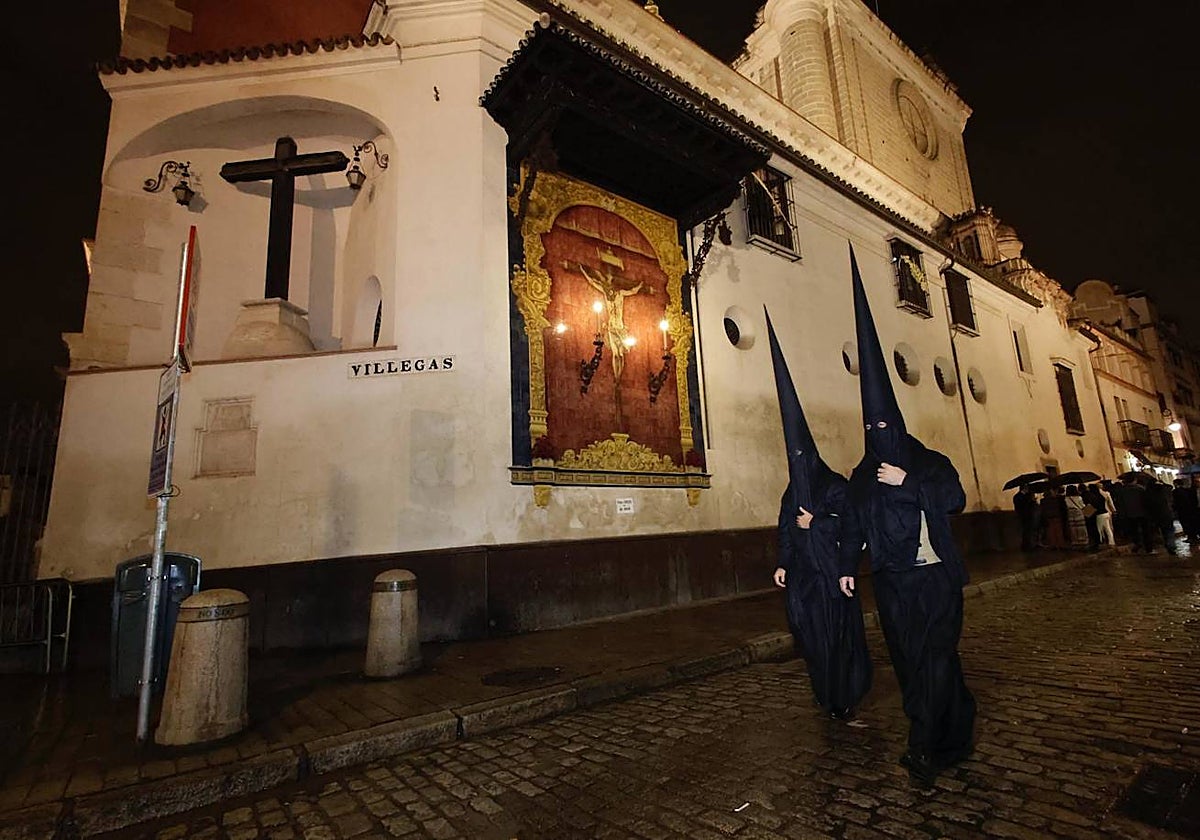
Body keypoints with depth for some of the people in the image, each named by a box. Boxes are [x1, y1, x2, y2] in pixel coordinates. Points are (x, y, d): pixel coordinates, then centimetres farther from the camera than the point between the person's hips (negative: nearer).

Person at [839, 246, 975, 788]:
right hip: (893, 581, 2)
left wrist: (908, 483, -18)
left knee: (936, 655, -4)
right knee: (910, 658, 6)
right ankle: (950, 735, 21)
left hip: (937, 576, -2)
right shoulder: (862, 477, 8)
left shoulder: (933, 463, 4)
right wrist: (846, 567, 0)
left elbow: (955, 498, -12)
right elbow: (853, 523, 5)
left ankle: (923, 747, 2)